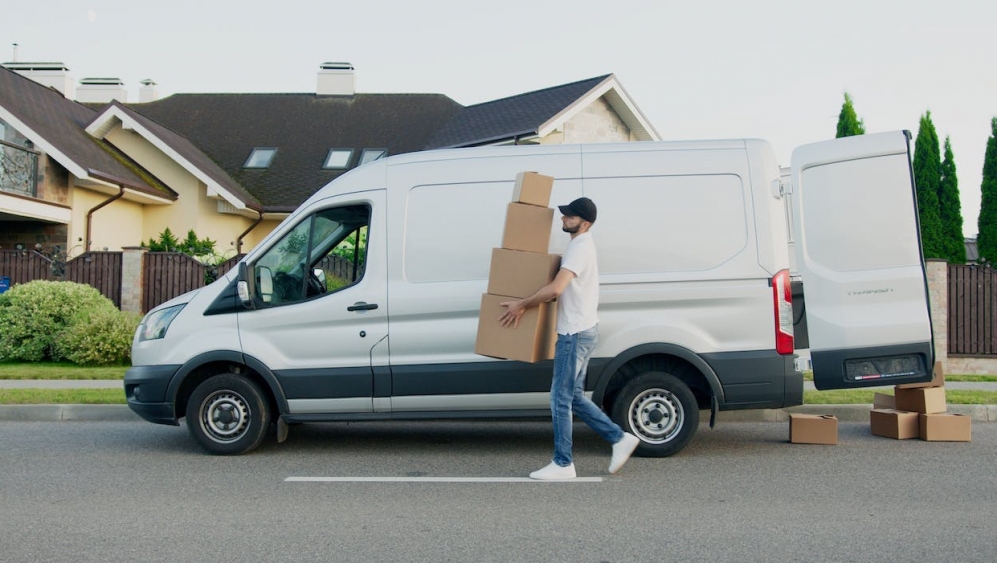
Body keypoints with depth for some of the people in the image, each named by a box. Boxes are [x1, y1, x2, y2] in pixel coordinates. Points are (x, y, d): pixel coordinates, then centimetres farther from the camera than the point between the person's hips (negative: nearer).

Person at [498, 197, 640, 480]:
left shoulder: (579, 247, -17)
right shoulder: (582, 245, 16)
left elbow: (555, 288, -29)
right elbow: (563, 288, 26)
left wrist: (522, 305, -18)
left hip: (576, 333, -10)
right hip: (580, 330, 10)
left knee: (560, 398, -4)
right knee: (574, 397, 15)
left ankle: (562, 464, 4)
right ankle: (620, 438, 20)